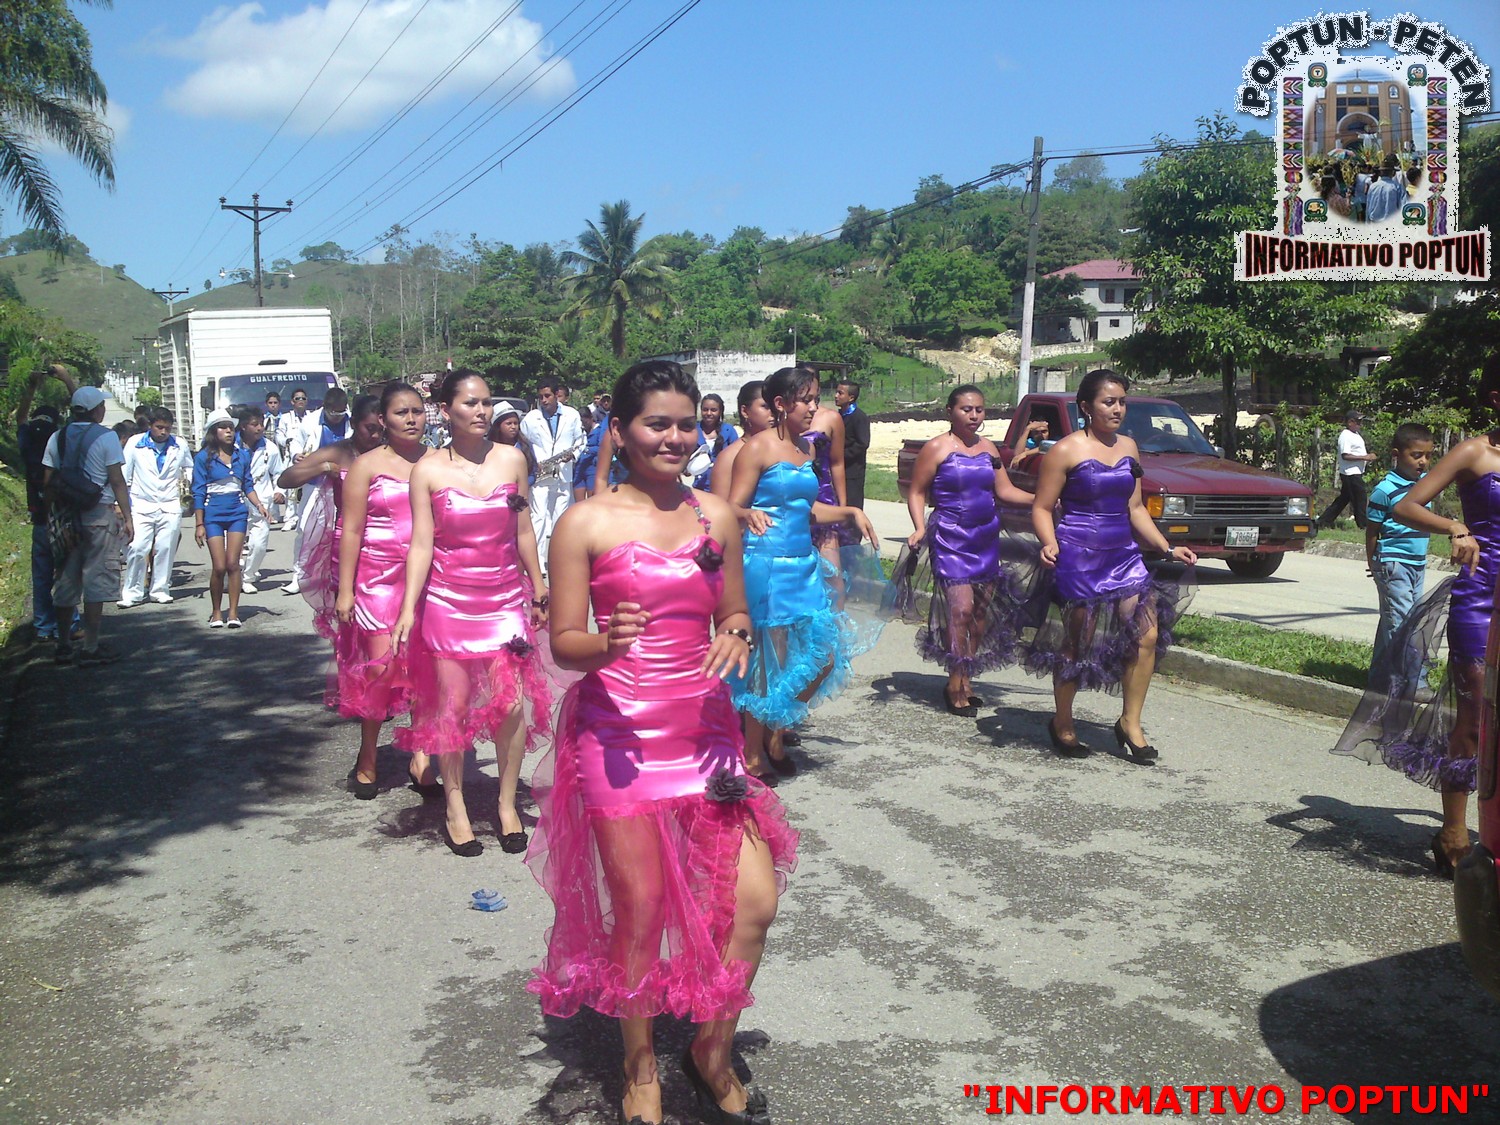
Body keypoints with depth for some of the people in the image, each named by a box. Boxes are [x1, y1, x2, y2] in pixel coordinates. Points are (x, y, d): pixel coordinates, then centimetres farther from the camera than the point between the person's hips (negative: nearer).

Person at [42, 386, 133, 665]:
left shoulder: (57, 438, 7)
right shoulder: (105, 437, -7)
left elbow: (47, 482, 6)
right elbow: (117, 481, -10)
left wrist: (53, 515, 12)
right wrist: (127, 517, -6)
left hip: (64, 515, 5)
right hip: (98, 515, -5)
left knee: (65, 581, 12)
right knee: (95, 582, -1)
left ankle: (63, 646, 18)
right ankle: (91, 647, 0)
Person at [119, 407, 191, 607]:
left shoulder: (180, 446, 6)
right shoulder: (135, 444, 3)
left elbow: (189, 468, 23)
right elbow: (124, 474, 7)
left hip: (170, 506, 1)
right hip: (141, 506, -1)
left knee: (165, 549, 3)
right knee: (136, 549, -6)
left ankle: (160, 590, 15)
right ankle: (132, 592, 4)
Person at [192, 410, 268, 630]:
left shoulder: (242, 456, 8)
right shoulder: (204, 458, -1)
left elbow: (248, 486, 12)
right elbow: (198, 493, -1)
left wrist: (259, 505, -4)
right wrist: (199, 524, -4)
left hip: (238, 514, 2)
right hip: (213, 515, -2)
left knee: (233, 564, -2)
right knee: (219, 567, -4)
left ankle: (233, 612, 4)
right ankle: (216, 612, 12)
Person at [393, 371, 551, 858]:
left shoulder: (511, 460, 2)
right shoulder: (428, 470, -4)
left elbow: (524, 532, 8)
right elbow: (421, 544, -4)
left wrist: (539, 594, 11)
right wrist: (408, 609, -10)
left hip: (506, 599, 2)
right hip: (448, 601, -1)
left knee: (512, 703, -4)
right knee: (452, 705, 5)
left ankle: (507, 804, 14)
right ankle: (455, 806, 21)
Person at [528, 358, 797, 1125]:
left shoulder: (716, 516, 6)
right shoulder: (585, 524, -6)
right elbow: (563, 643, -4)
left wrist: (735, 638, -9)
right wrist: (607, 644, -26)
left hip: (706, 729, 4)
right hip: (620, 736, -4)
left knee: (754, 902, 0)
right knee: (640, 911, 6)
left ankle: (711, 1055, 27)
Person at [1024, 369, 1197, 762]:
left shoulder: (1128, 448, 12)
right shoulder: (1066, 450, -7)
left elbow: (1134, 508, 17)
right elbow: (1042, 507, -7)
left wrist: (1168, 548, 11)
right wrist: (1050, 545, -25)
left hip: (1124, 555, 6)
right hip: (1079, 558, -6)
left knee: (1147, 634, -3)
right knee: (1077, 644, 2)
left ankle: (1130, 723, 11)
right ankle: (1062, 725, 21)